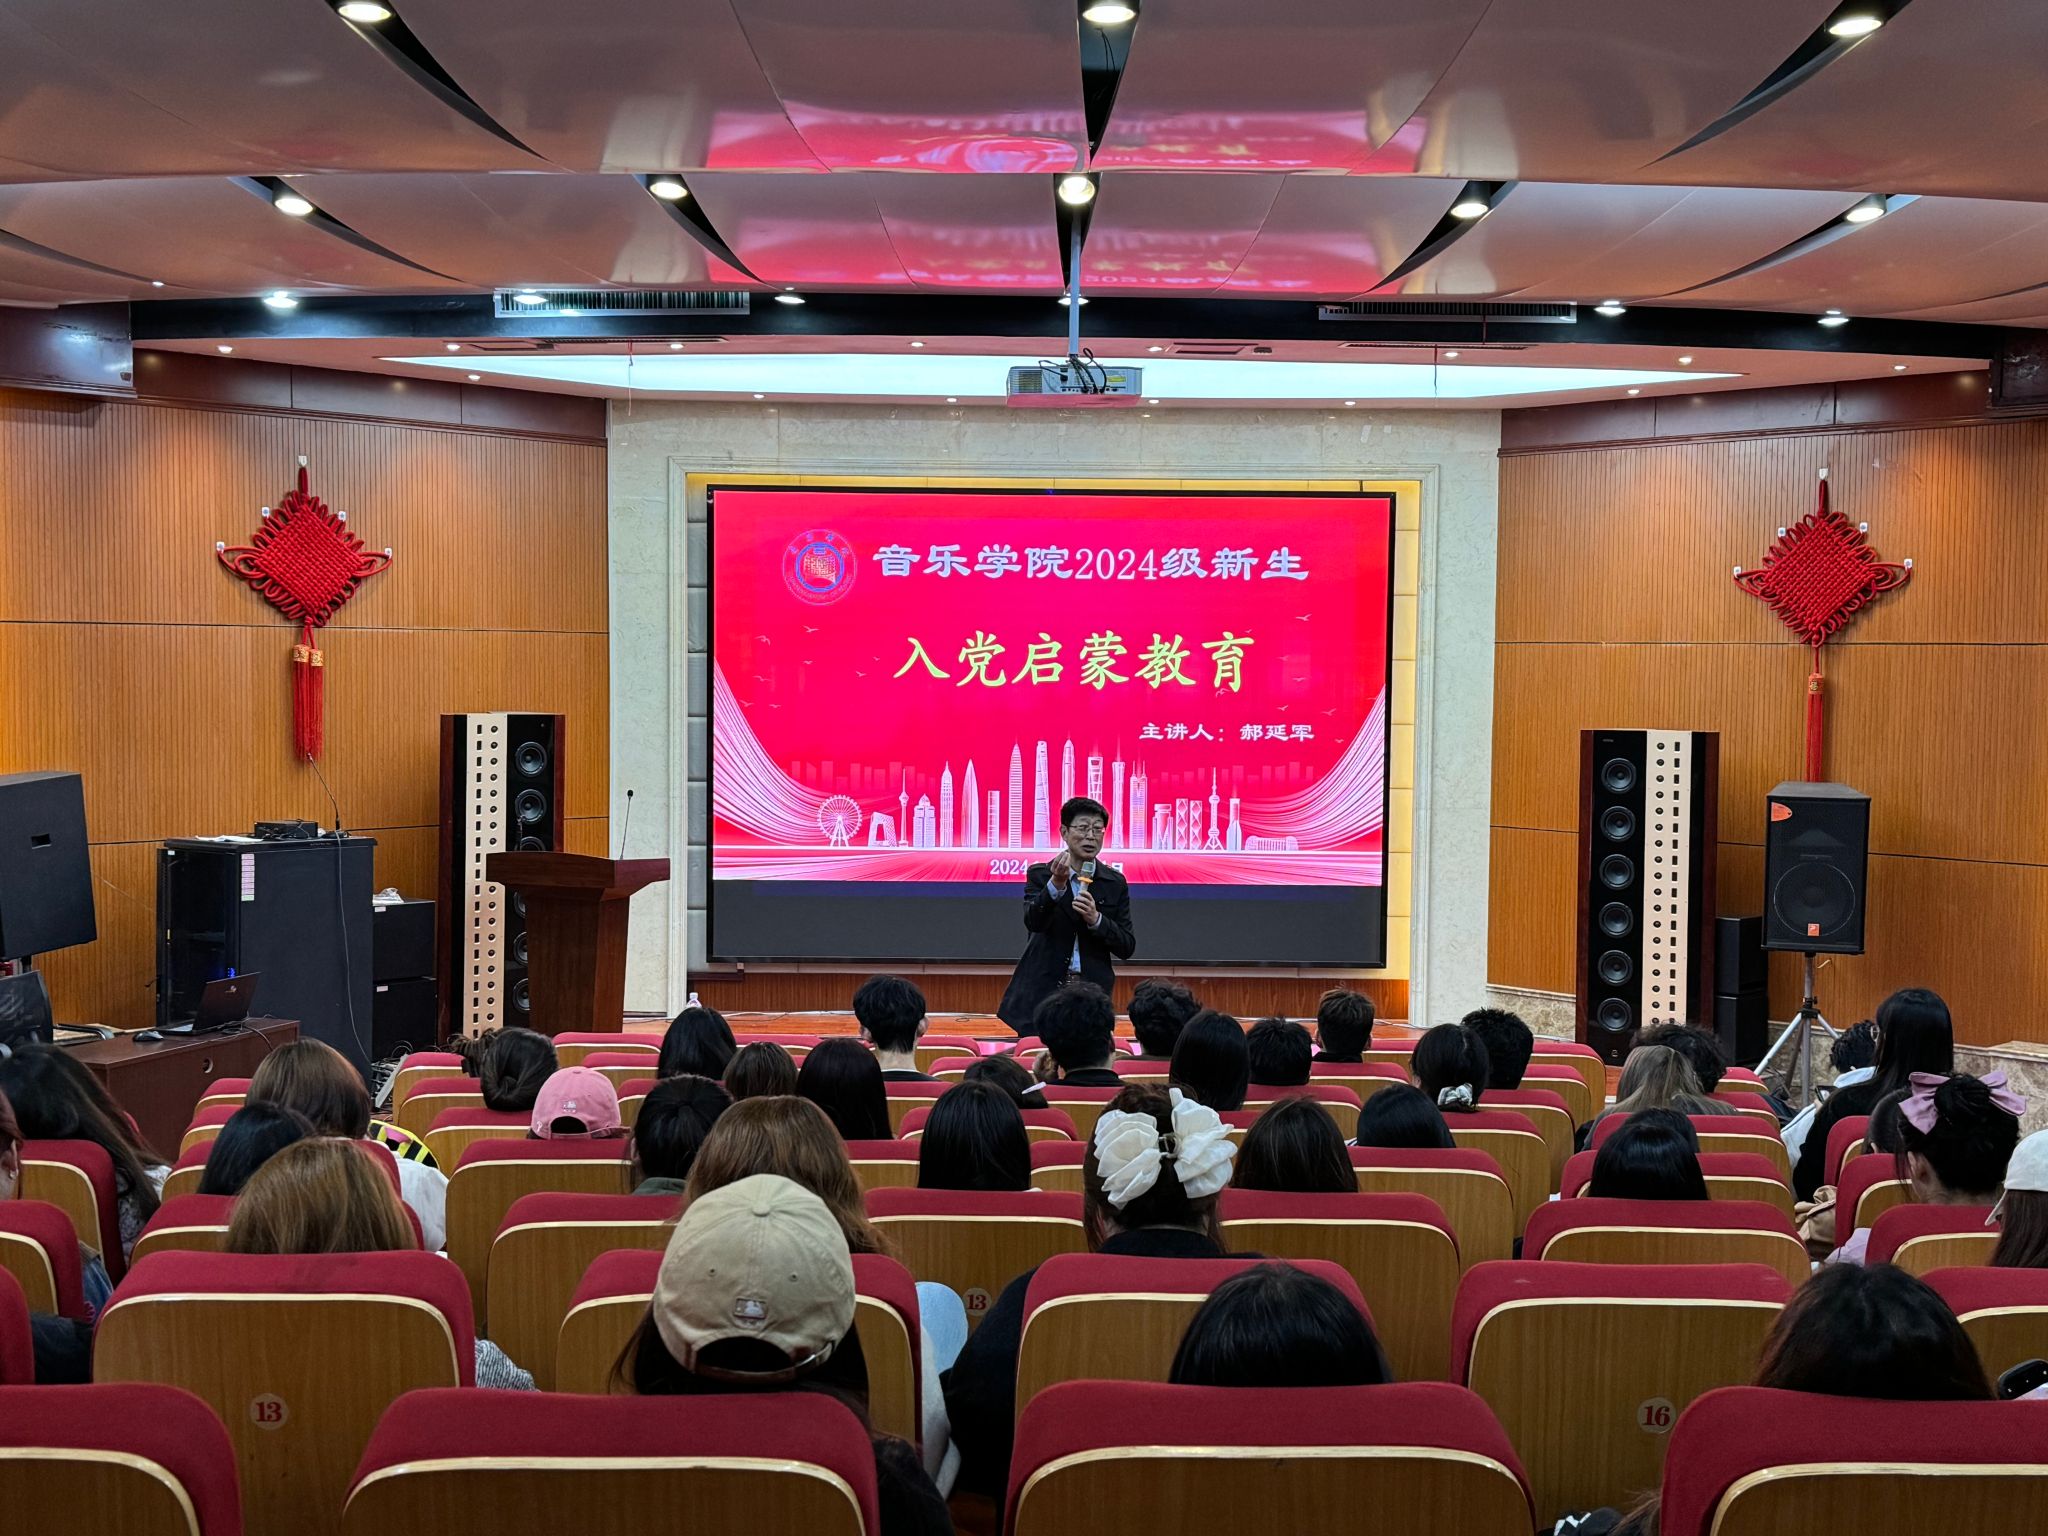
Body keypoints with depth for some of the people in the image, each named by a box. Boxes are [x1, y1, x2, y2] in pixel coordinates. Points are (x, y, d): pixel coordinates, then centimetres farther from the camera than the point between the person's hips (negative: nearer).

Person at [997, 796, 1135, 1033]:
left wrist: (1096, 919, -13)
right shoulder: (1039, 874, 2)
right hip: (1042, 993, -1)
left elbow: (1127, 947, 4)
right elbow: (1033, 922, -15)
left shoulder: (1115, 883, 6)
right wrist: (1056, 883, -30)